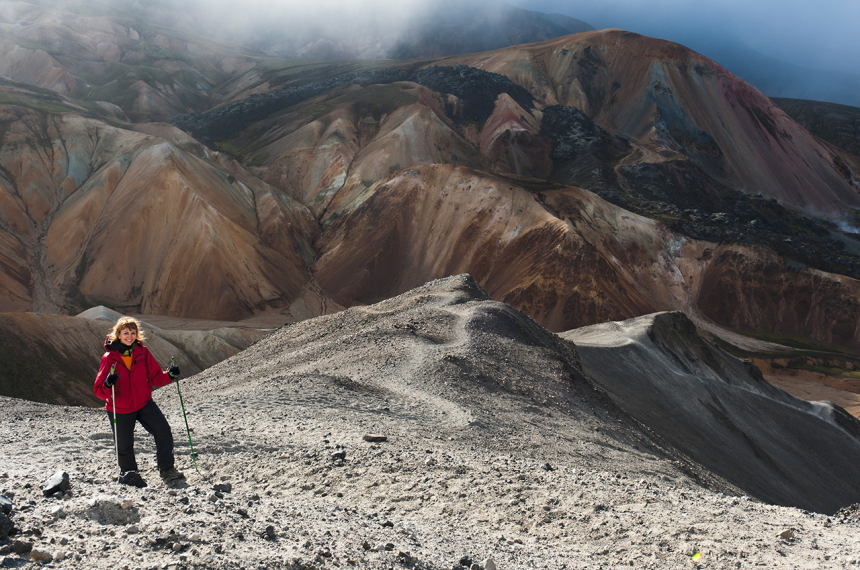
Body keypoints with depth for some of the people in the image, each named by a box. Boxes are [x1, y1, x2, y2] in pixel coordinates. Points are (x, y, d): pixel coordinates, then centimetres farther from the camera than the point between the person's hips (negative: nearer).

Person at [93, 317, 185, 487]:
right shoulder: (109, 358, -14)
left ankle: (167, 470, 6)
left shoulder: (143, 352, -5)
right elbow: (98, 391, -15)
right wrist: (108, 385, -37)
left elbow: (155, 377, -1)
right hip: (120, 409, -2)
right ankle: (127, 473, 36)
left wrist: (169, 375, -20)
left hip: (144, 403, 2)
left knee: (164, 432, -11)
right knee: (125, 444, 8)